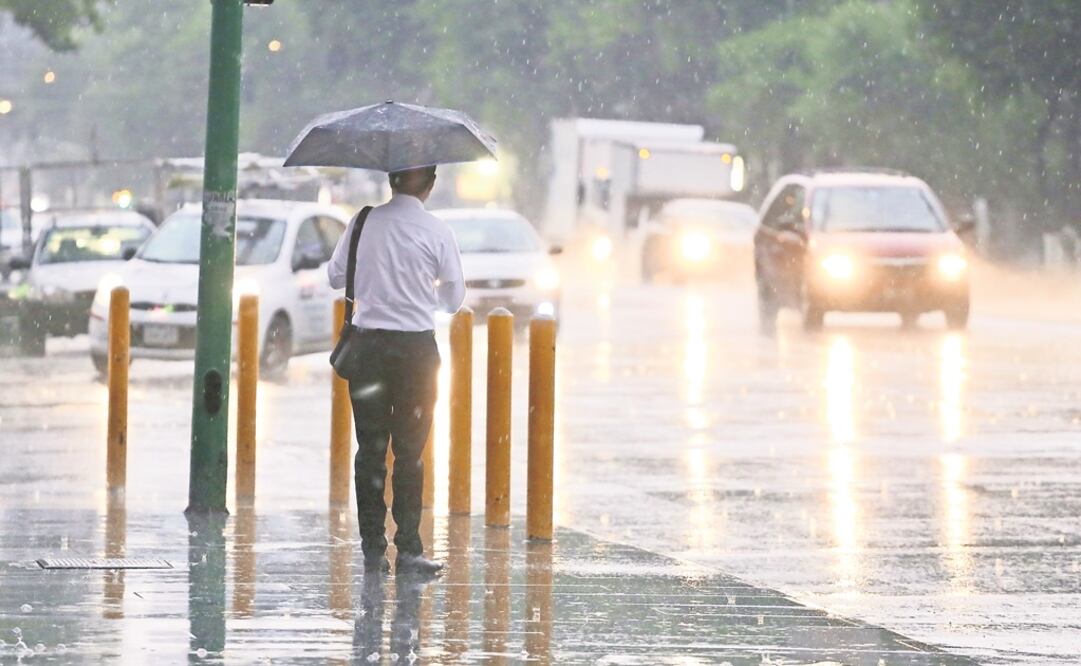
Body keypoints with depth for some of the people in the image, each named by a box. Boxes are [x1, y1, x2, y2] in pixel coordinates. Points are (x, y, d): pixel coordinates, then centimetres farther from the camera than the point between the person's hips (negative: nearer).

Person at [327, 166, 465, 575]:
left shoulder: (364, 223, -1)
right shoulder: (436, 232, -6)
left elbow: (336, 276, 8)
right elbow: (454, 298, 2)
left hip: (368, 344, 2)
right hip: (416, 347, -2)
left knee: (370, 449, 7)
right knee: (409, 451, 2)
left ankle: (372, 548, 6)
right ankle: (408, 549, -1)